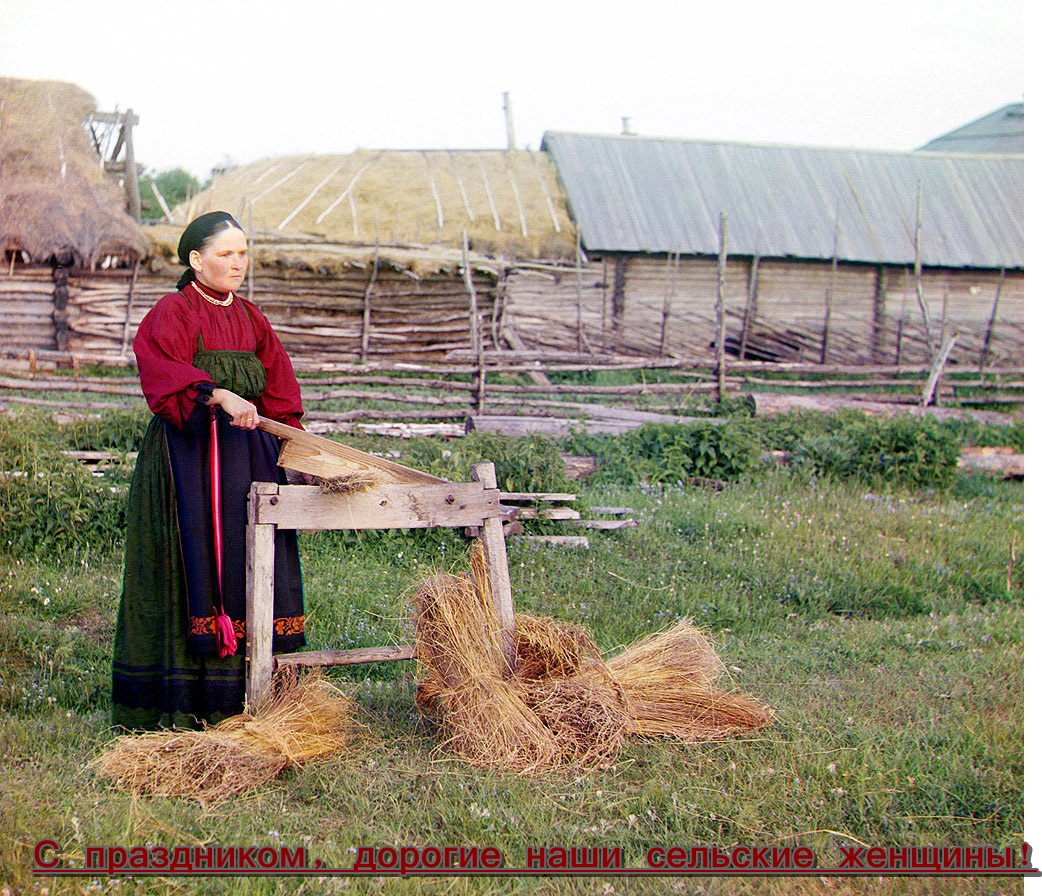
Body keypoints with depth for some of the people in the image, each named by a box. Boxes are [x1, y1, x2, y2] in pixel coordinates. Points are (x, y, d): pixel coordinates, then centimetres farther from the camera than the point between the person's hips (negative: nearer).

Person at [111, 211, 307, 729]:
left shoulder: (250, 318, 16)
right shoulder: (172, 313, -3)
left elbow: (279, 390, 16)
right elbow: (167, 374, -22)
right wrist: (220, 395, -36)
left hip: (246, 453, 6)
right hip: (188, 453, -6)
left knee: (247, 564, 4)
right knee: (194, 565, -8)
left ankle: (248, 693, 9)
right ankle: (182, 702, -3)